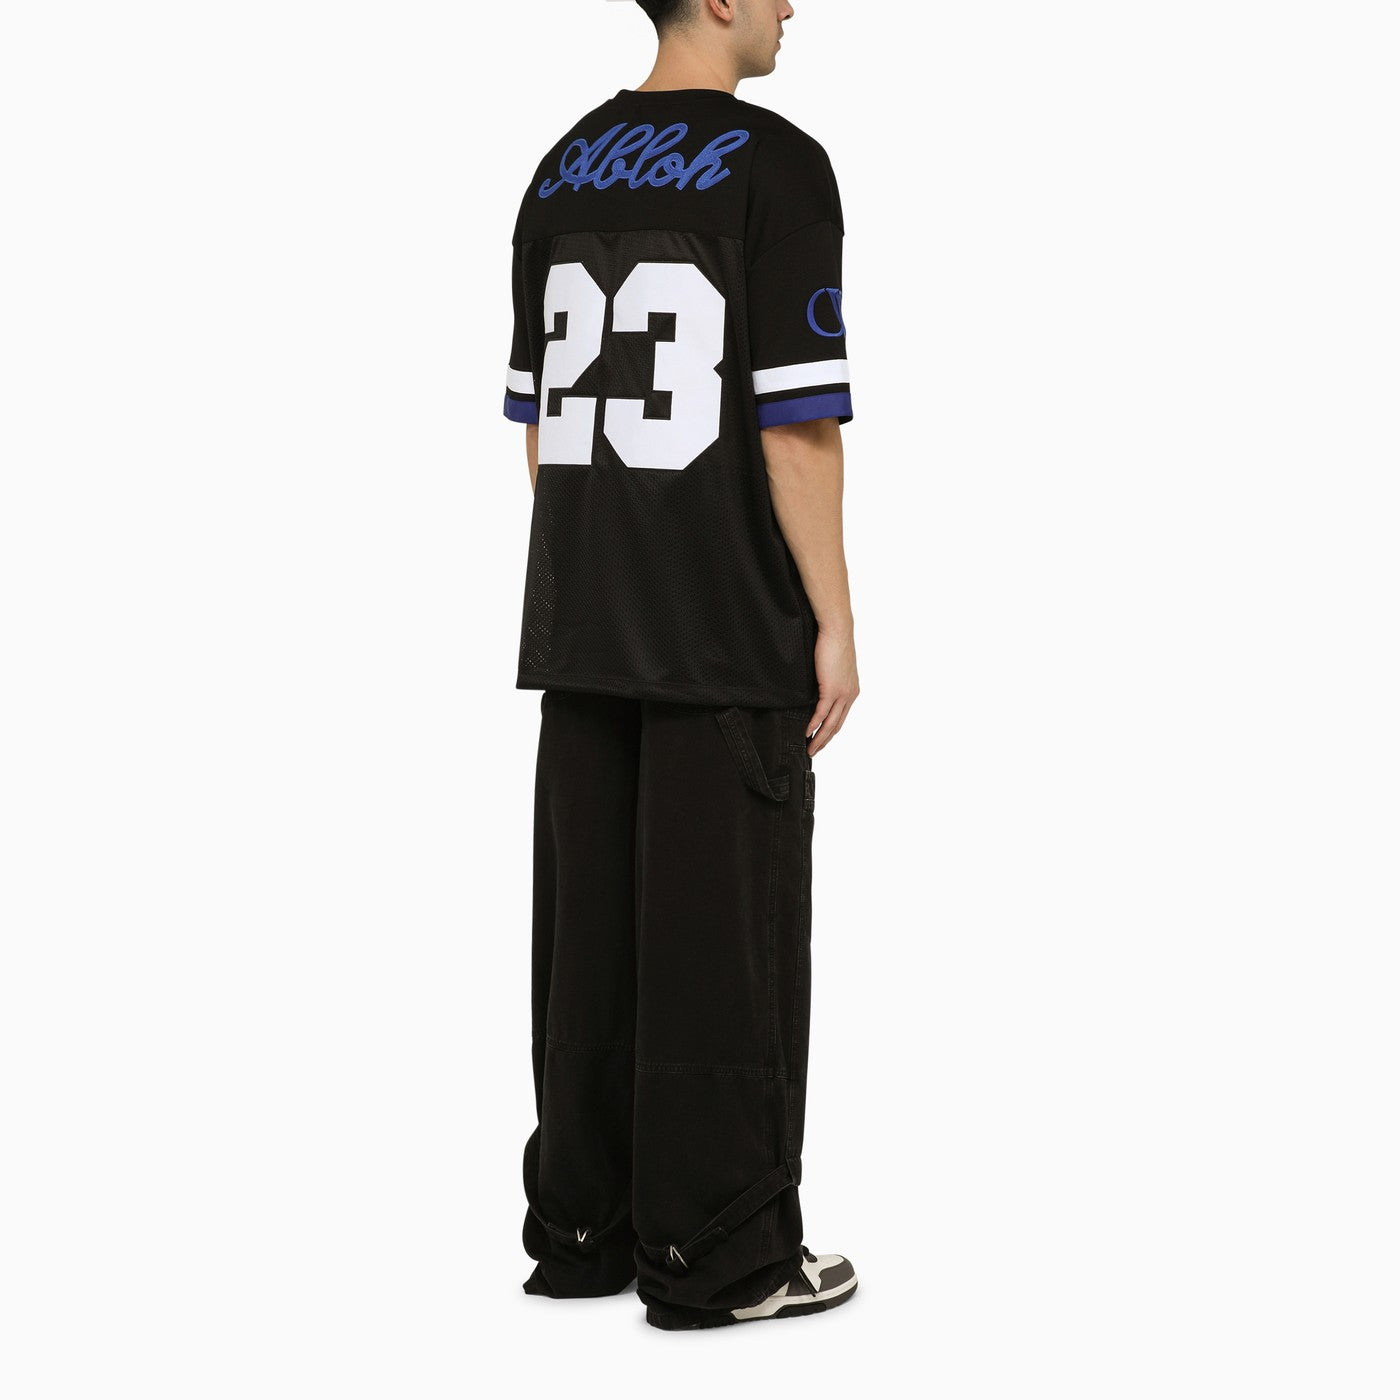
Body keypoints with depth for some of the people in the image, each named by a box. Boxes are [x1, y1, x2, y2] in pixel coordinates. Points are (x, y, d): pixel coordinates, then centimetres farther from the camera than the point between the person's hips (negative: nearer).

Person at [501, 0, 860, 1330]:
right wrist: (834, 623, -9)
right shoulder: (775, 164, -10)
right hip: (732, 625, -6)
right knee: (721, 928, 0)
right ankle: (716, 1254, 7)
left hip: (582, 622, 7)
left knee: (587, 920, 10)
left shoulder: (563, 170, 10)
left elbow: (538, 419, 12)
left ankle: (580, 1228, 18)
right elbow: (797, 422, -14)